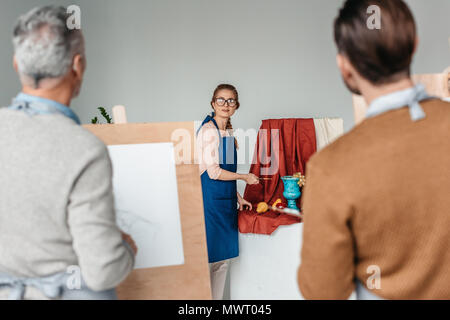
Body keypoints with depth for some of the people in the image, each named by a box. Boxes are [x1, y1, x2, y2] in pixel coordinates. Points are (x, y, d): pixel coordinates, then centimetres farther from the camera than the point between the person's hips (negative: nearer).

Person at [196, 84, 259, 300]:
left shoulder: (227, 130, 14)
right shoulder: (209, 130, -13)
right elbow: (214, 172, -17)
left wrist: (237, 197, 17)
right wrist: (245, 177, -6)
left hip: (225, 201, 9)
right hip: (210, 200, -9)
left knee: (224, 257, 13)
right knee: (207, 259, -3)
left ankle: (217, 298, 23)